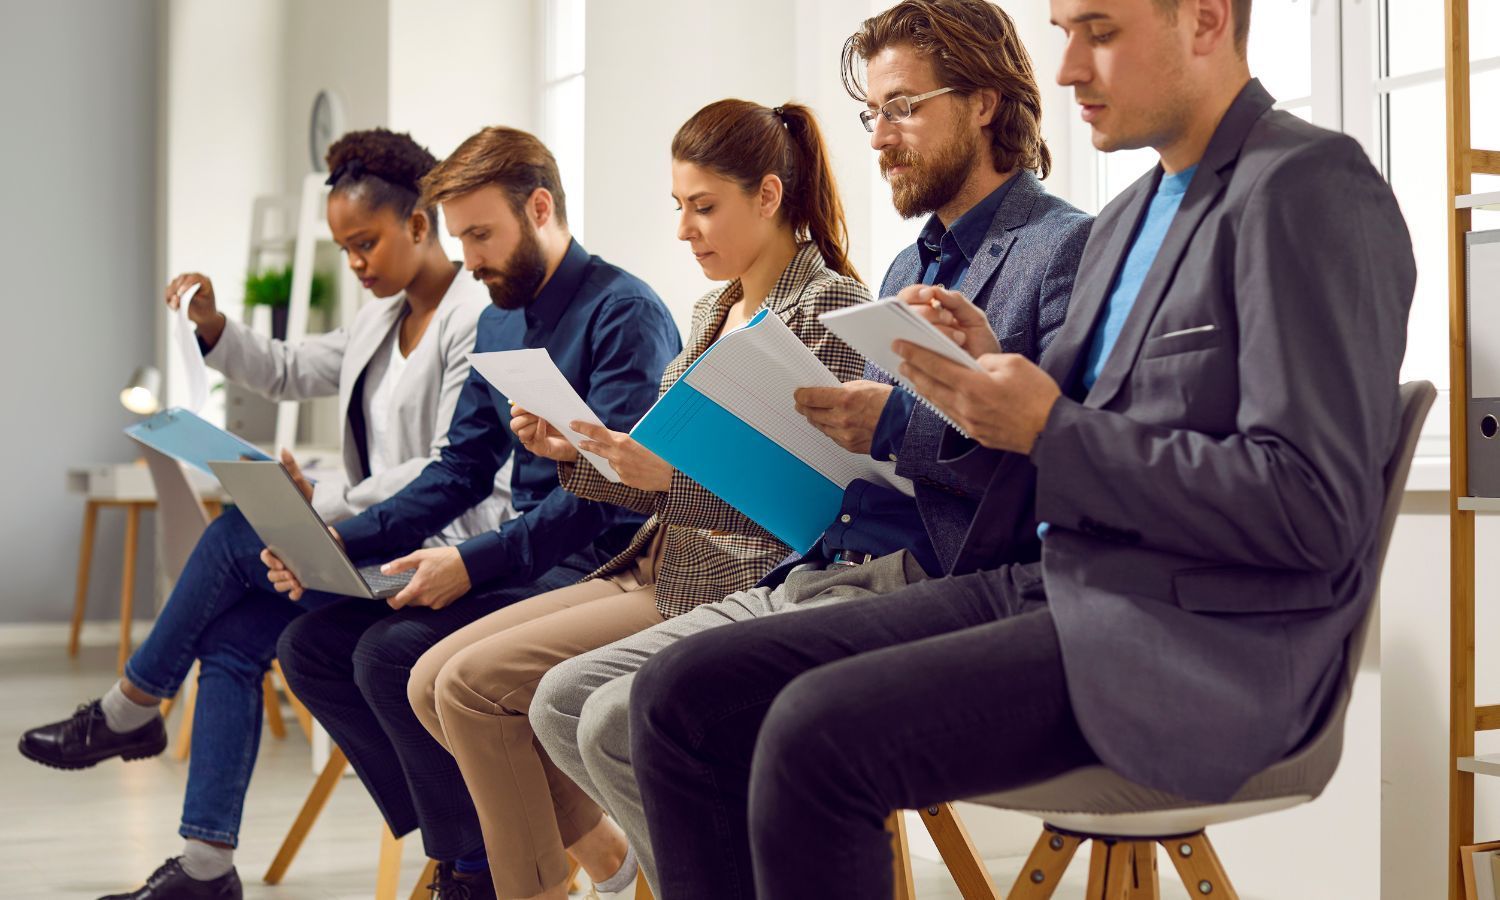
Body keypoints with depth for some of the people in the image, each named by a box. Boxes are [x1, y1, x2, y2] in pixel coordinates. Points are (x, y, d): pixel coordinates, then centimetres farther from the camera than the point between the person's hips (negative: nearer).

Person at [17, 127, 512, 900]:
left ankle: (130, 711, 3)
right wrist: (211, 325, 6)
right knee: (231, 638, -9)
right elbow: (287, 372, 25)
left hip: (442, 547, -9)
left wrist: (324, 501, -21)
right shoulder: (383, 319, 17)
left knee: (236, 537, -17)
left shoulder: (478, 320, -13)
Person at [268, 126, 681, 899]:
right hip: (523, 562, 9)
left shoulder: (624, 313, -12)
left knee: (393, 652, -26)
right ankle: (449, 835, 1)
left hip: (599, 569, -9)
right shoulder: (498, 323, 16)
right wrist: (341, 542, 3)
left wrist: (472, 562, -27)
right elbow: (458, 472, 17)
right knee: (310, 645, -1)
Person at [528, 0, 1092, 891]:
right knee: (565, 702, 1)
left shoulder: (1064, 247, -5)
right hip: (817, 575, 9)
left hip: (919, 588, -9)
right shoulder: (910, 266, 24)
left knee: (627, 722, -21)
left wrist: (899, 426, -23)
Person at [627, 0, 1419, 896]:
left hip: (1199, 640, -9)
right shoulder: (1130, 216, 19)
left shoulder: (1312, 190, -10)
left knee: (817, 733, -28)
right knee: (684, 694, -5)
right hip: (1060, 585, 9)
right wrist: (993, 373, 1)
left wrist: (1051, 429, -15)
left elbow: (1313, 509, -18)